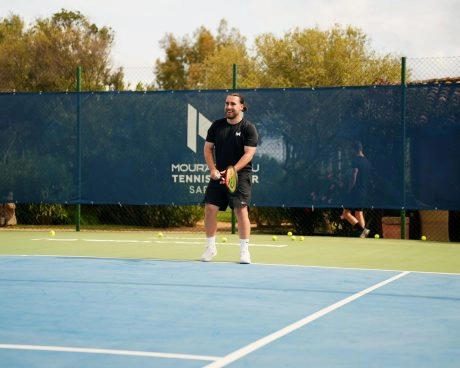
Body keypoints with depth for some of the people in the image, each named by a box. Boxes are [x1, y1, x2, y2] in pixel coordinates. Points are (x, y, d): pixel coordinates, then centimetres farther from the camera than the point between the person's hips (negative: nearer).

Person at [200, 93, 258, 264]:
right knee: (210, 209, -1)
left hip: (240, 175, -4)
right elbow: (208, 148, 10)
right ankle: (210, 248, 14)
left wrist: (232, 170, -23)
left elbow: (249, 153, -12)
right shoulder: (216, 125, 8)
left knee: (241, 210, -11)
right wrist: (212, 169, -5)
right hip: (218, 175, 4)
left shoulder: (248, 128, -4)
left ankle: (244, 251, -3)